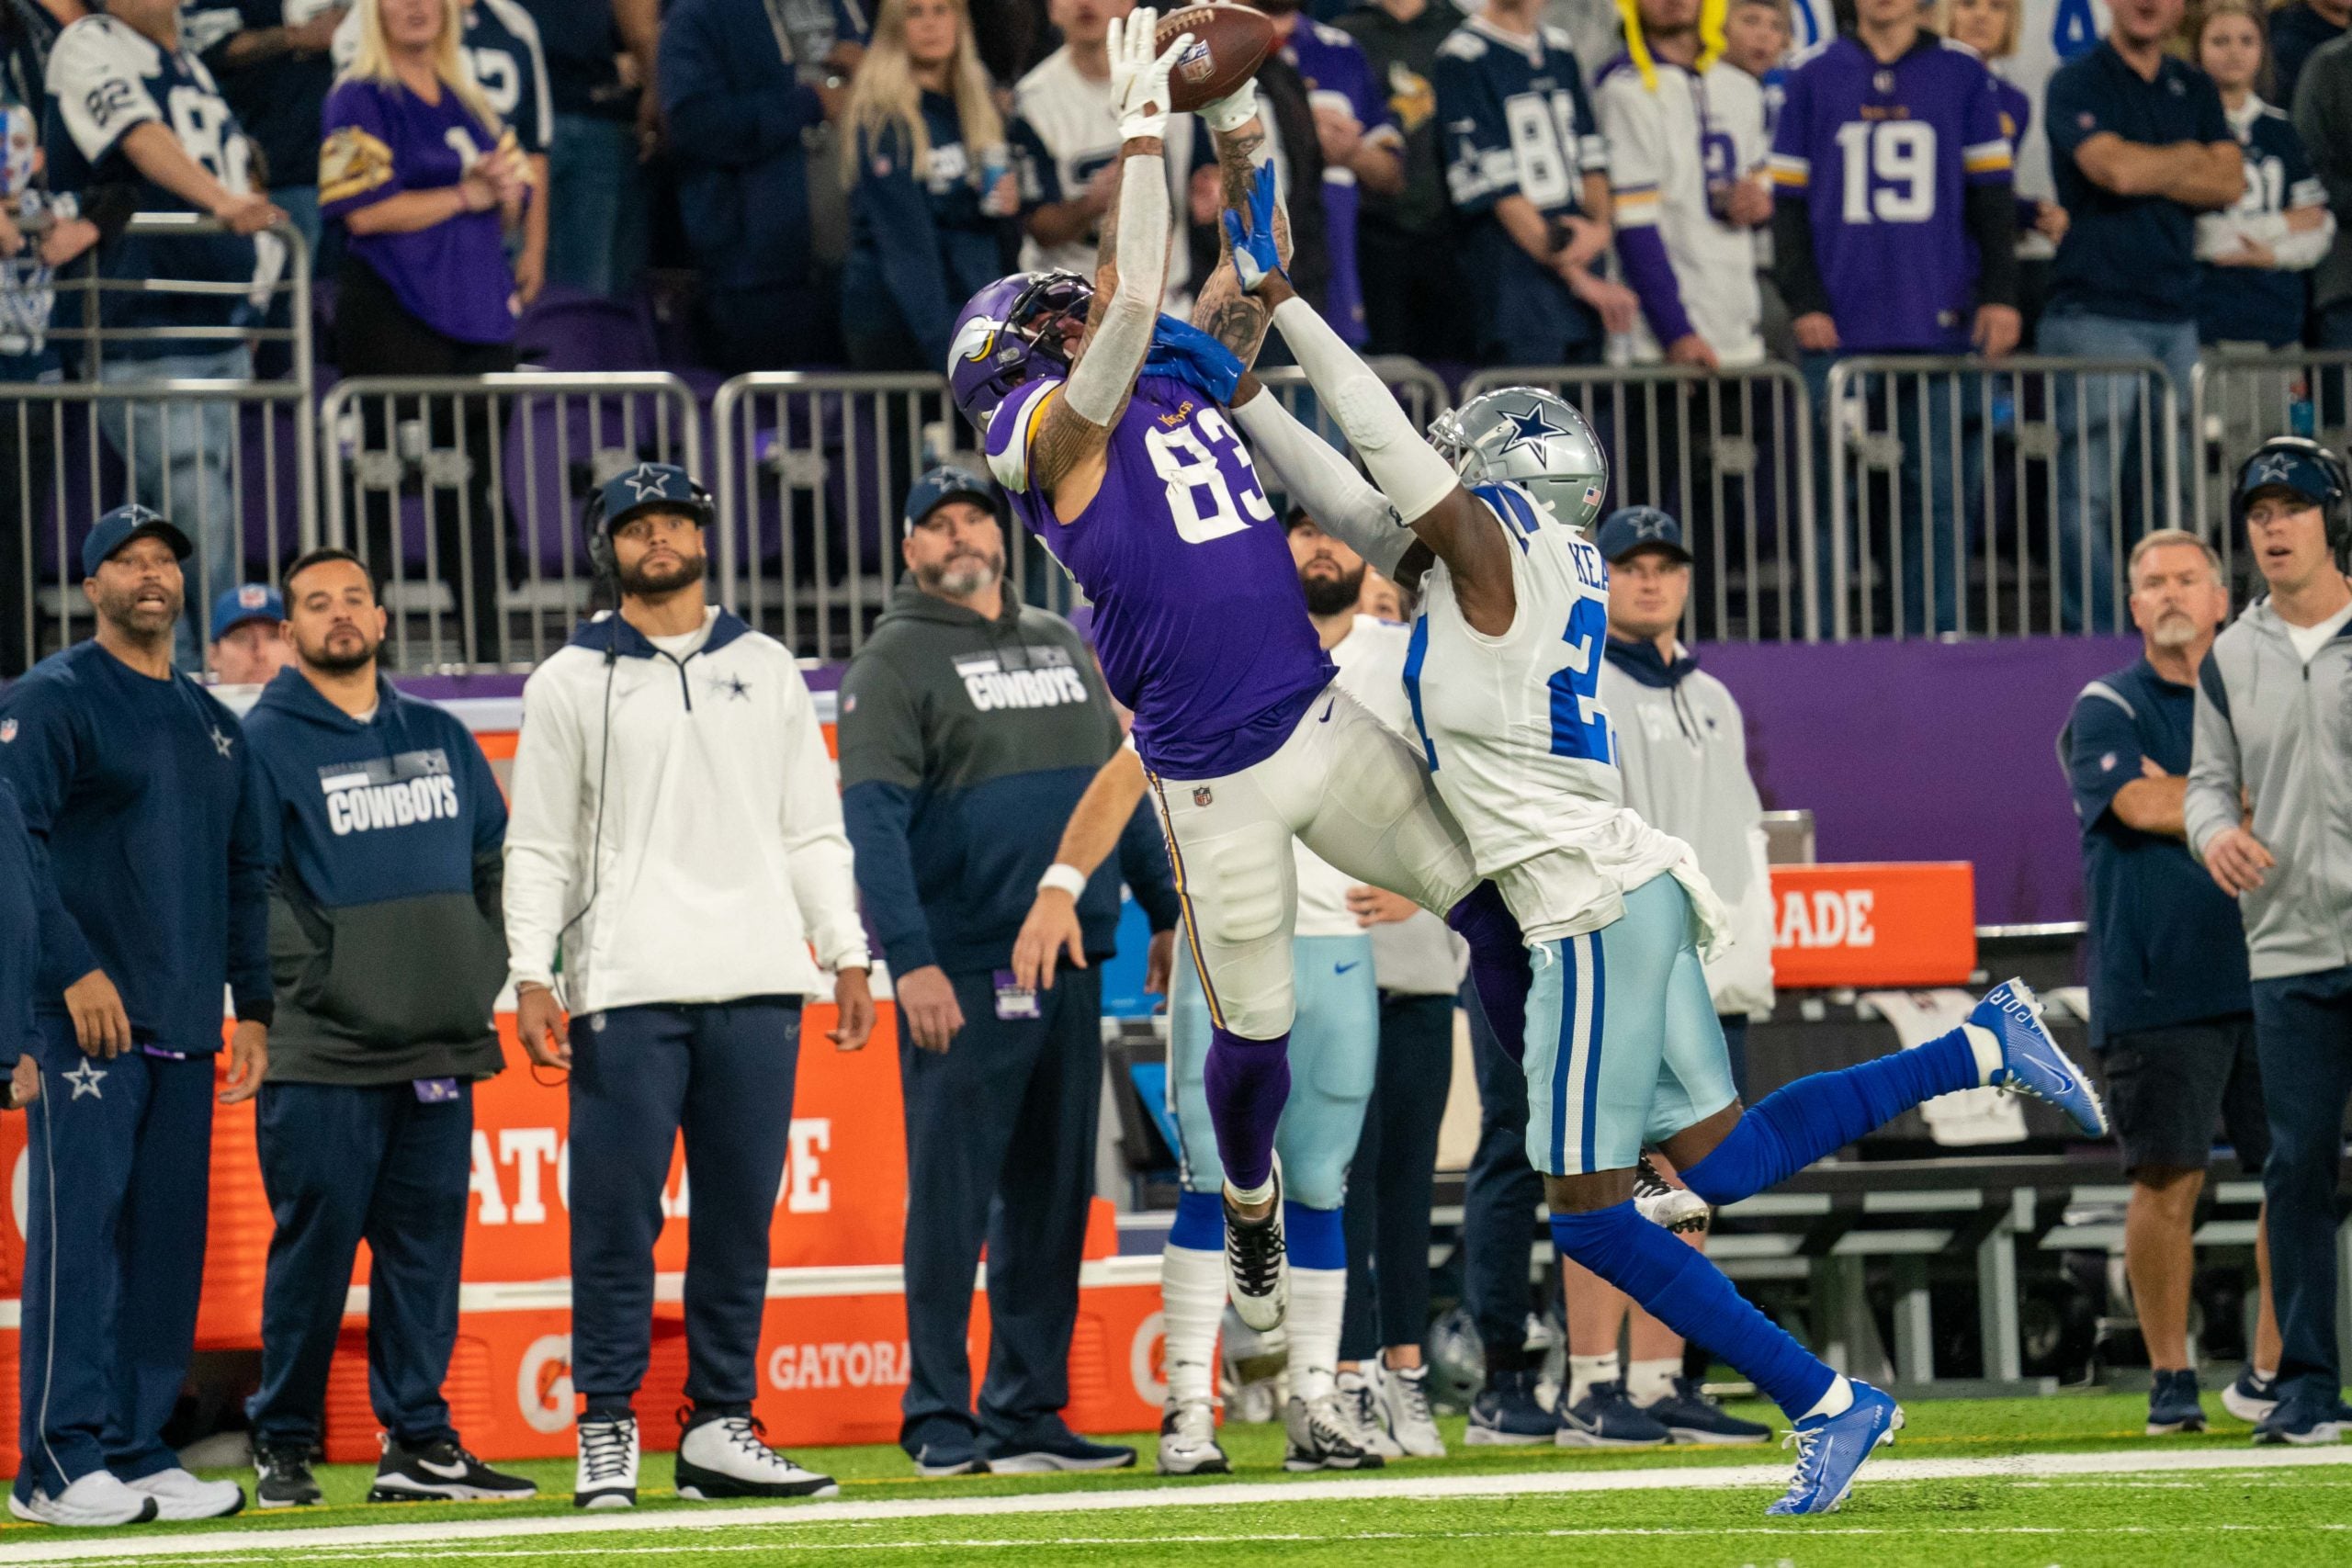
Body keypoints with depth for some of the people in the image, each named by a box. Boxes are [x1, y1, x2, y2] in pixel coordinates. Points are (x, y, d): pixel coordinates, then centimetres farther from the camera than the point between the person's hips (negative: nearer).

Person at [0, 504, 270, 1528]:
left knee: (169, 1240, 5)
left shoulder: (213, 723, 20)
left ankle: (139, 1453, 8)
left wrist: (251, 1005, 16)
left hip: (186, 1024, 7)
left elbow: (245, 873, 23)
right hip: (86, 1015, -7)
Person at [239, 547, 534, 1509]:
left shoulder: (441, 738, 17)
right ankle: (282, 1445, 3)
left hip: (443, 1041, 5)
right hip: (323, 1053, -5)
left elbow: (495, 861, 21)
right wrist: (317, 984, -14)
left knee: (428, 1242, 4)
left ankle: (419, 1443, 8)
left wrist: (482, 970, 8)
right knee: (315, 1244, -5)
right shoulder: (264, 742, 0)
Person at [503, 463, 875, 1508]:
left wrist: (846, 956, 7)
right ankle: (607, 1432, 0)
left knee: (741, 1216, 3)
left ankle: (720, 1430, 9)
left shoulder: (766, 669, 16)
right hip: (626, 990, -3)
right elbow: (538, 845, 5)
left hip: (756, 986, 3)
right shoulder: (570, 683, 8)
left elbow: (811, 826, 16)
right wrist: (530, 977, -5)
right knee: (617, 1216, -6)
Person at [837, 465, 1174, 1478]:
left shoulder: (1061, 644, 18)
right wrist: (911, 959, -22)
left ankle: (1028, 1414, 14)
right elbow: (873, 819, -12)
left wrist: (1164, 909, 15)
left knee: (1054, 1198, 8)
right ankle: (940, 1420, -1)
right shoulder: (895, 663, -3)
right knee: (953, 1197, -5)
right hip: (962, 977, -6)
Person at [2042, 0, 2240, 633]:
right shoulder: (2077, 84, -1)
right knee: (2089, 493, -7)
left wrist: (2151, 172, -7)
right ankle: (2093, 642, -4)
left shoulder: (2194, 89, 16)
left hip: (2175, 316, 5)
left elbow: (2230, 183, 3)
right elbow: (2116, 168, -17)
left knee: (2175, 495, 5)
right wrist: (2186, 161, 1)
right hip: (2095, 314, -5)